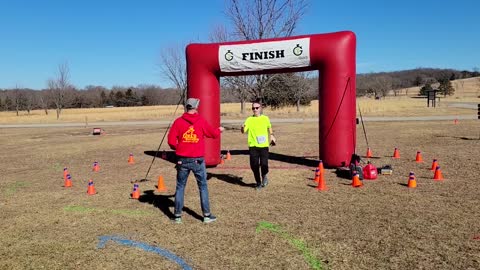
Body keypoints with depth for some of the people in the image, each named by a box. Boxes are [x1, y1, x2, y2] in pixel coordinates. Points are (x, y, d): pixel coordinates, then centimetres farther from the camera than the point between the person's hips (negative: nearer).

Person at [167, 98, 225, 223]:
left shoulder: (178, 121, -3)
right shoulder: (201, 121, -4)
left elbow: (171, 141, -4)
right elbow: (213, 134, 8)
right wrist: (219, 130, 30)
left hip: (182, 160, 1)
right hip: (197, 160, -1)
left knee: (180, 187, 12)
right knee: (203, 187, 11)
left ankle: (177, 215, 16)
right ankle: (207, 215, 16)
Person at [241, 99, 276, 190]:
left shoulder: (265, 118, 3)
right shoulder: (249, 119, 0)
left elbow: (269, 128, 23)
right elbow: (243, 131, -8)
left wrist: (272, 136, 17)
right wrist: (242, 127, -28)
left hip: (264, 145, 0)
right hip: (253, 146, 1)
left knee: (264, 164, -10)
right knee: (254, 165, 2)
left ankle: (264, 177, 24)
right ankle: (258, 183, 24)